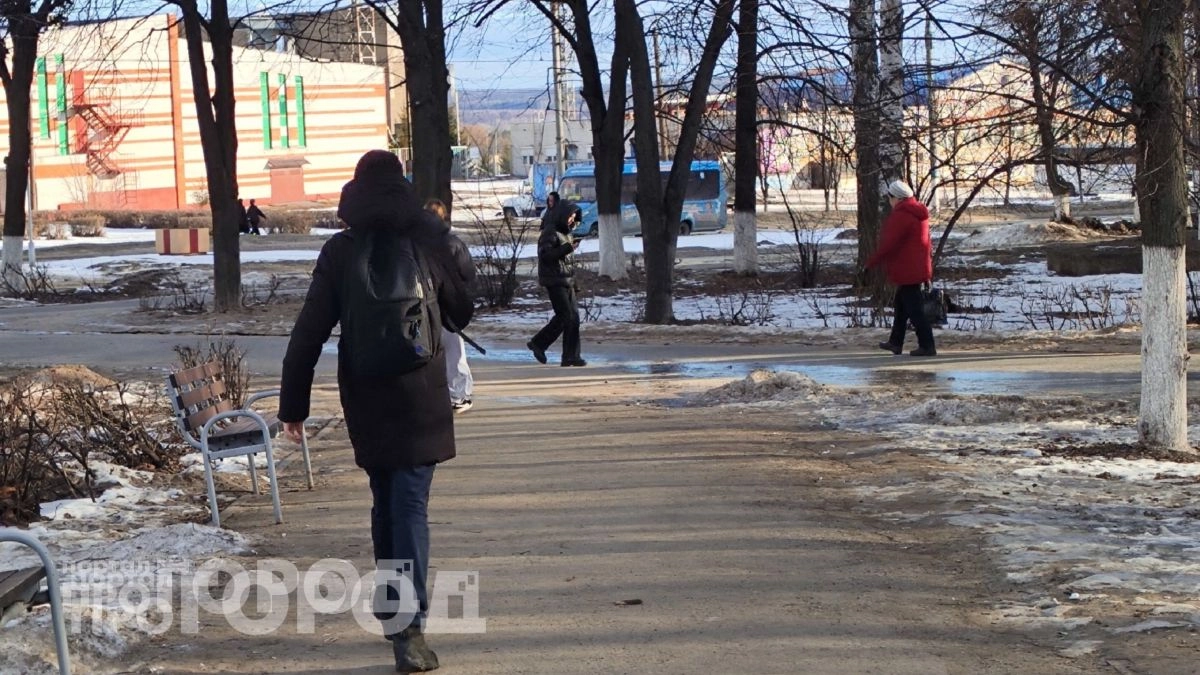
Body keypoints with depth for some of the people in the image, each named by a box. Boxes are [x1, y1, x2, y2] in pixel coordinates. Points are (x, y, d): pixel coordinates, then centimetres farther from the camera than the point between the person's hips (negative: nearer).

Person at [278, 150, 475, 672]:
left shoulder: (339, 253, -1)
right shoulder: (432, 244, -4)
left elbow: (309, 332, -3)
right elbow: (464, 311, 10)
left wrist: (293, 403, 3)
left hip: (365, 401, 2)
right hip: (420, 399, -2)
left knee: (385, 502, 18)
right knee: (410, 504, -6)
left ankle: (393, 608, 29)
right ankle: (409, 626, -18)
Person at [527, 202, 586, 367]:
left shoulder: (565, 233, 18)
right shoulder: (549, 232, -11)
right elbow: (545, 254, -22)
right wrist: (567, 248, -27)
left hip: (567, 281, 9)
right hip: (554, 281, -9)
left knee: (574, 316, 5)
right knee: (565, 316, -12)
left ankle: (571, 356, 10)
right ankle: (538, 343, -2)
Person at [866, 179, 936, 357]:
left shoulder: (900, 215, -18)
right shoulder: (918, 213, 12)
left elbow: (888, 244, -22)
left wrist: (871, 262, -12)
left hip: (906, 270, -10)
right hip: (919, 268, 10)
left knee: (914, 308, -7)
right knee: (901, 304, 19)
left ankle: (927, 346, -8)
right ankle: (896, 342, 27)